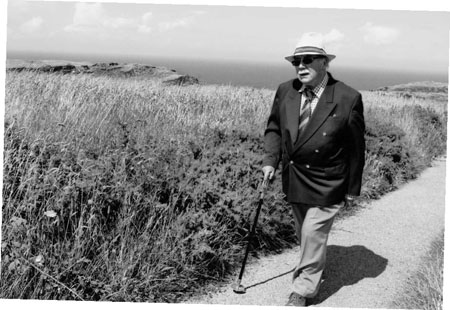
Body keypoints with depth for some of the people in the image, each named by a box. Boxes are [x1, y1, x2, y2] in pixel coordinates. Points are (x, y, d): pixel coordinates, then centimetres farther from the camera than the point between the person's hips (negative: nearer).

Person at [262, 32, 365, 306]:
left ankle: (303, 289, 17)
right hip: (294, 178, 5)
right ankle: (314, 267, 47)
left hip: (326, 183, -5)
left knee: (313, 232, -3)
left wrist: (353, 190, -4)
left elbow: (355, 148, -10)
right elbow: (274, 127, 9)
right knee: (305, 232, 21)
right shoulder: (285, 91, -5)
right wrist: (271, 160, -5)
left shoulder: (348, 98, -18)